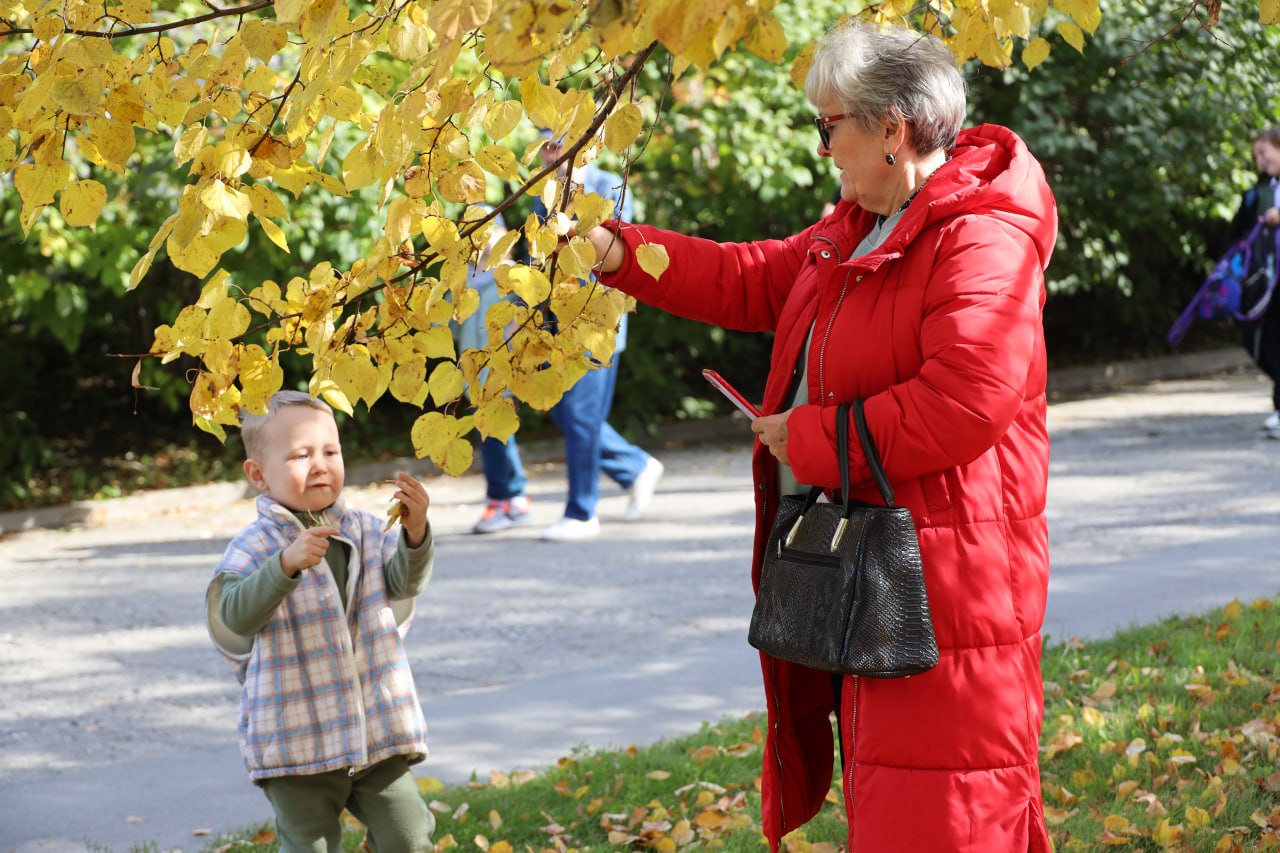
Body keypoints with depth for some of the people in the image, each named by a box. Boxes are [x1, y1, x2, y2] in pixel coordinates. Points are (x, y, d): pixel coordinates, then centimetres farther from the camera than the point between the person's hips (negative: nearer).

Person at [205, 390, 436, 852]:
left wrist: (414, 533, -20)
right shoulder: (256, 546, -8)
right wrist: (287, 564, -35)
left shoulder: (363, 529, 6)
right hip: (297, 740, -3)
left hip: (378, 727, 4)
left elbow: (404, 583, -2)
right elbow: (235, 615, -21)